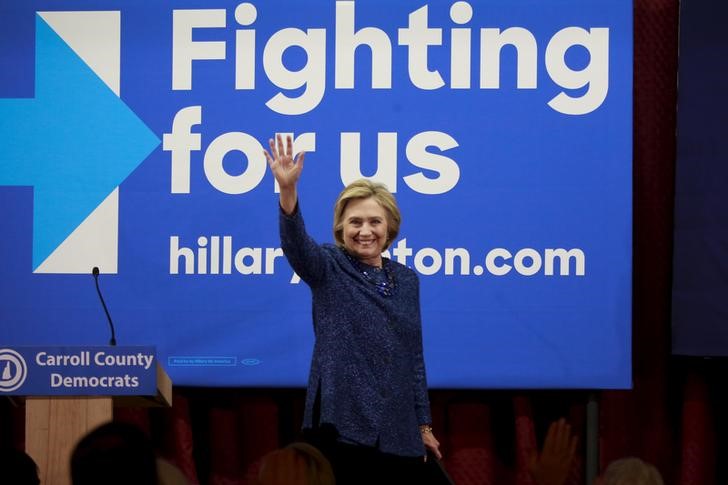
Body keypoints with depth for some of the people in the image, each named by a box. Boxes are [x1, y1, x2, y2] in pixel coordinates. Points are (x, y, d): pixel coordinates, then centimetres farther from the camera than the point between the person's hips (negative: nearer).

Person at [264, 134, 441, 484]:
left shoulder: (406, 280, 13)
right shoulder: (329, 268, 0)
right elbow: (296, 243, -22)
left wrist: (424, 424, 14)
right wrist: (288, 190, -40)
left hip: (399, 431, 4)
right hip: (343, 423, -4)